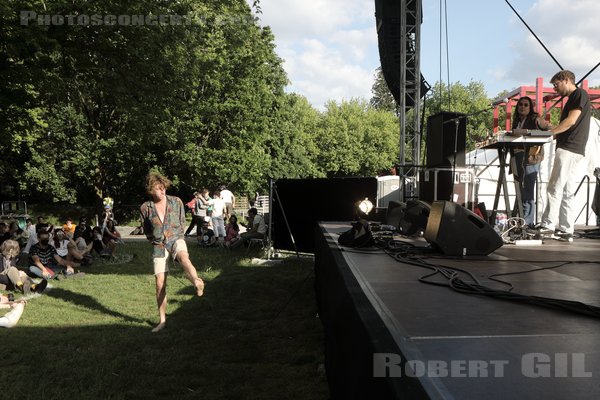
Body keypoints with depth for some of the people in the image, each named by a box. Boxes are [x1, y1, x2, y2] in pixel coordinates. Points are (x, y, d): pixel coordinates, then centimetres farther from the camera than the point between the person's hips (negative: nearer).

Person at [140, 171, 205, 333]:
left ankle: (197, 283, -68)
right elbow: (147, 230, 15)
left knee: (183, 257, -38)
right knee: (160, 284, -3)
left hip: (176, 239, -1)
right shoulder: (145, 208, -1)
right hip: (158, 246, 1)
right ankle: (162, 320, 12)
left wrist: (173, 236, 4)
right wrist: (155, 241, 7)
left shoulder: (176, 202, -1)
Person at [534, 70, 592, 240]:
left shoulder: (580, 94, -3)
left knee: (555, 189, -11)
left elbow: (571, 121, -14)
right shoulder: (572, 99, 26)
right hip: (573, 150, 10)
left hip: (569, 149, -10)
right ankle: (566, 230, 7)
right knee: (566, 192, 6)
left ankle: (548, 225, -11)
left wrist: (548, 132, -11)